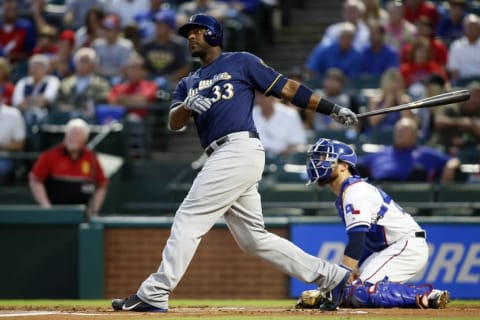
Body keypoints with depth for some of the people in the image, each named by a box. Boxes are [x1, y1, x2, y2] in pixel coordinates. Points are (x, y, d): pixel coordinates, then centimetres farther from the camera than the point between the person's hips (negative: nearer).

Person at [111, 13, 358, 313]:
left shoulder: (241, 62, 7)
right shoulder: (188, 84, 26)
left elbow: (286, 88, 5)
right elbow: (174, 123, 10)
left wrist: (333, 109, 0)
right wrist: (188, 106, -13)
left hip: (240, 150, -8)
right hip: (223, 159, 8)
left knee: (189, 218, -11)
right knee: (254, 238, 8)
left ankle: (153, 295, -10)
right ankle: (333, 277, 13)